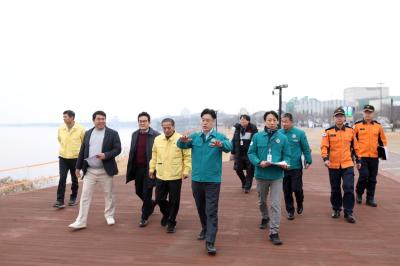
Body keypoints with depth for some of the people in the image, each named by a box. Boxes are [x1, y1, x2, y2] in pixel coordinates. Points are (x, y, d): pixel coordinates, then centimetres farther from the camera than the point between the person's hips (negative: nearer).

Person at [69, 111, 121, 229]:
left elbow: (117, 149, -8)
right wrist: (78, 167, 10)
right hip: (89, 170, 3)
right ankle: (81, 221, 5)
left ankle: (109, 215, 29)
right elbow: (82, 151, 11)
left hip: (105, 170, -2)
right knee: (85, 195, 1)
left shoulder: (112, 133, -3)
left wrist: (106, 155, -23)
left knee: (108, 194, 10)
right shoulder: (88, 133, 9)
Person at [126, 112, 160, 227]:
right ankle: (151, 204, 44)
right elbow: (132, 152, 11)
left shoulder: (156, 135, -11)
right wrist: (130, 168, 10)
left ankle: (144, 217, 17)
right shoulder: (135, 134, 7)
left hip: (149, 168, -6)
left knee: (146, 193, 1)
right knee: (139, 191, 16)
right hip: (137, 168, 6)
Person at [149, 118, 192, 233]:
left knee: (174, 201, 5)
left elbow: (187, 156, -6)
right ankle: (166, 213, 40)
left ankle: (171, 222, 23)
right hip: (160, 176, 4)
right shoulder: (157, 139, 5)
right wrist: (152, 168, 14)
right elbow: (154, 155, 15)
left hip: (175, 176, -4)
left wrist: (186, 170, -10)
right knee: (159, 199, 11)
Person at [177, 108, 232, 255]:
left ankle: (210, 242, -2)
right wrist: (183, 140, -37)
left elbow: (229, 146, -25)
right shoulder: (194, 136, 3)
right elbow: (181, 145, -13)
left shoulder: (220, 137, -6)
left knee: (211, 212, -4)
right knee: (201, 208, 19)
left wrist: (221, 144, -49)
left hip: (213, 180, -3)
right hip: (196, 179, 4)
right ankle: (205, 229, 42)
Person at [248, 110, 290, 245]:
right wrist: (259, 162, -20)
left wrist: (285, 163, -19)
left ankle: (274, 232, 2)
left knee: (276, 204, -5)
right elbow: (251, 153, -3)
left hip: (277, 176, -1)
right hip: (261, 175, 2)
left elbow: (286, 155, 2)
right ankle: (265, 218, 50)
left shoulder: (283, 138, -3)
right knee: (262, 201, 22)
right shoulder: (257, 136, -4)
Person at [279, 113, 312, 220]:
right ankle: (290, 210, 25)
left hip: (296, 167, -2)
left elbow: (306, 148, 0)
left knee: (297, 188, -1)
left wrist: (308, 161, 0)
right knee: (287, 190, 9)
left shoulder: (299, 133, -7)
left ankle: (300, 204, 31)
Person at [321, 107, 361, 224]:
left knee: (349, 188, -5)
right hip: (333, 165, 0)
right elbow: (324, 146, -7)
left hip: (348, 165, 0)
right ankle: (336, 209, 29)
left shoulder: (350, 131, 4)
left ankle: (348, 212, 6)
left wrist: (358, 160, 15)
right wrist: (325, 158, -22)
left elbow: (355, 146, 12)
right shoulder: (328, 132, -2)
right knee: (335, 189, 12)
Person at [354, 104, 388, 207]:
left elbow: (383, 140, 16)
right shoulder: (357, 125, 0)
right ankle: (359, 193, 14)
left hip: (374, 157, 3)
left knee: (372, 178, 7)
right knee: (364, 175, -11)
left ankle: (370, 198, 18)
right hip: (362, 156, -3)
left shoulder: (378, 126, 8)